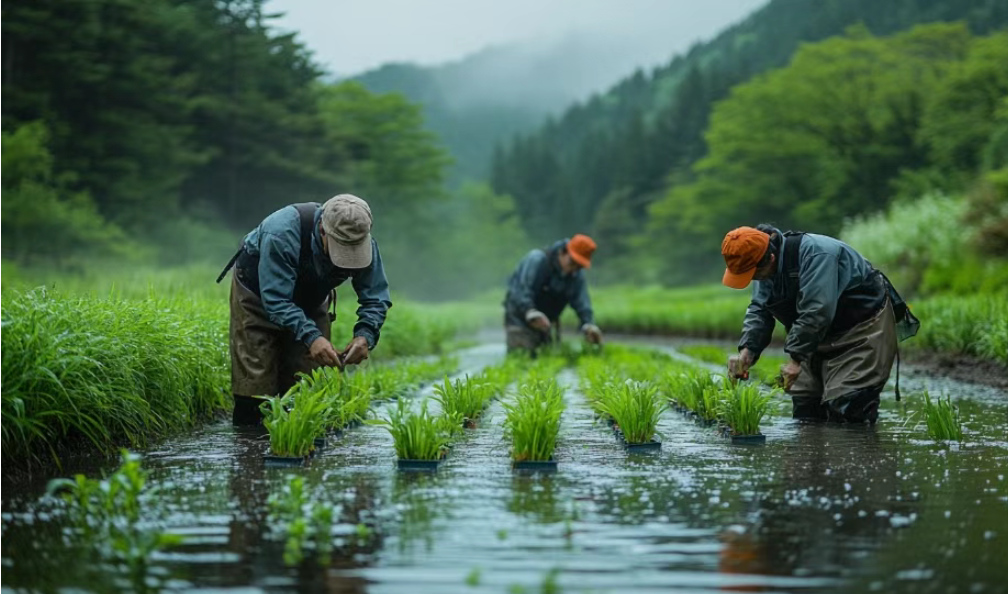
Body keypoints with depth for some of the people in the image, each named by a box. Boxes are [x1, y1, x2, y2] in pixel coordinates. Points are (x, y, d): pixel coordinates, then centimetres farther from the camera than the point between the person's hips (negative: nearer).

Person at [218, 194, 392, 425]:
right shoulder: (282, 232, -41)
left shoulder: (366, 245, -27)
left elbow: (376, 298, -19)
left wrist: (365, 335, -39)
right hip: (258, 295, -4)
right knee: (255, 385, -8)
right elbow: (275, 300, -41)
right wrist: (311, 337, -53)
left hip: (310, 302, 4)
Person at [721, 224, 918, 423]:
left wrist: (796, 358, -34)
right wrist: (747, 350, -18)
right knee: (804, 408, 8)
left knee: (845, 410, -19)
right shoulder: (767, 266, -4)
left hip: (864, 327, -9)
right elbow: (758, 311, -2)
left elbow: (816, 313, -36)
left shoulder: (815, 254, -32)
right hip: (824, 336, 9)